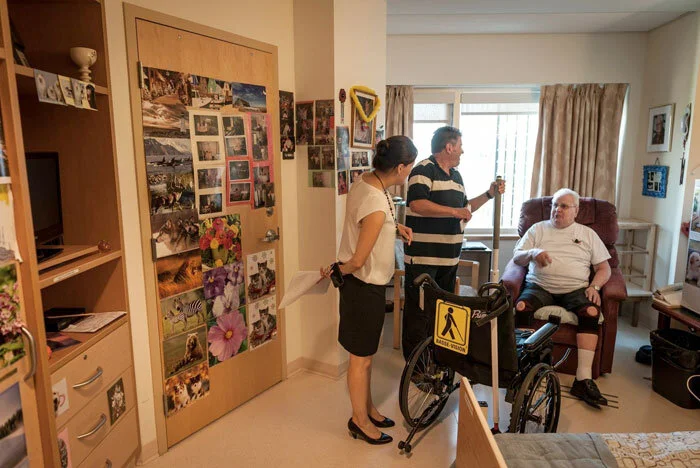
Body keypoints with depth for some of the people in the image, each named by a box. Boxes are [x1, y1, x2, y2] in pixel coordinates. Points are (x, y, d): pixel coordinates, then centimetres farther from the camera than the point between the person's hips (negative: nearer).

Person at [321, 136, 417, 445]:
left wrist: (395, 227, 5)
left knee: (366, 352, 23)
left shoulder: (364, 181, -2)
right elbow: (358, 261, -24)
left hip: (362, 283, 10)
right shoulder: (377, 206, -31)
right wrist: (335, 271, -5)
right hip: (365, 286, -10)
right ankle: (360, 420, 31)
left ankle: (367, 408, 42)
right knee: (361, 358, 10)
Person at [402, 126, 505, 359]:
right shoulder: (424, 170, -11)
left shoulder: (455, 175, 18)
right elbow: (417, 204, -26)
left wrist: (490, 194, 17)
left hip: (449, 257, 9)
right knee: (419, 310, -1)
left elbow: (464, 207, 27)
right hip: (423, 257, -9)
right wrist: (454, 211, -24)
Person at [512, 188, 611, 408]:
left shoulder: (588, 234, 20)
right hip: (540, 287, 0)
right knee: (520, 308, -33)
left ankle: (583, 379, -31)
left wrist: (594, 286, -6)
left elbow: (604, 268, 15)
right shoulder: (538, 229, 18)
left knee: (591, 312, -32)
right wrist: (532, 253, -14)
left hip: (575, 289, 1)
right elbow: (517, 257, 9)